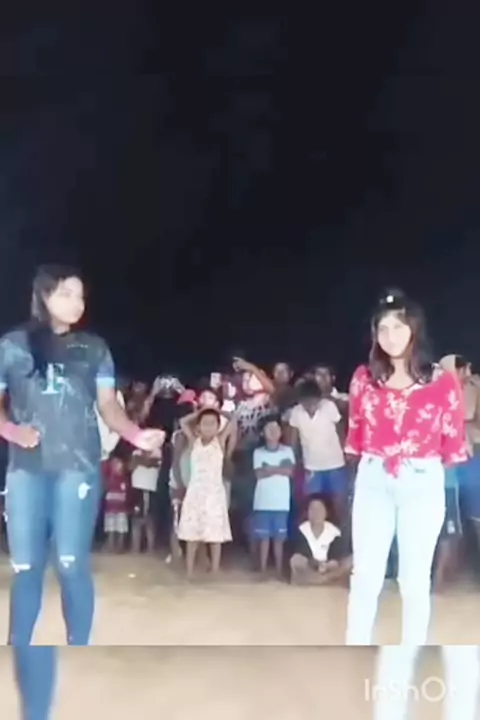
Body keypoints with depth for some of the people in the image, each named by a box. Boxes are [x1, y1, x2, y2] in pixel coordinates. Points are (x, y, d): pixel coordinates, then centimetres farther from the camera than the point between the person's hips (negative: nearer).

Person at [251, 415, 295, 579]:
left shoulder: (287, 451, 6)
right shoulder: (258, 452, 4)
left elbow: (290, 471, -6)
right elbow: (259, 474, -7)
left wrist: (270, 469, -8)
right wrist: (279, 469, -9)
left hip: (281, 502, 0)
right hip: (262, 502, 0)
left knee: (279, 537, 5)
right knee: (264, 537, 3)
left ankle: (279, 570, 13)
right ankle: (263, 569, 10)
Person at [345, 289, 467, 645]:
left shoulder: (442, 381, -5)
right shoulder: (364, 377, 1)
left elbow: (453, 440, 1)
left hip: (422, 484, -1)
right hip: (373, 481, 2)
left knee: (415, 579, 9)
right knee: (365, 575, 6)